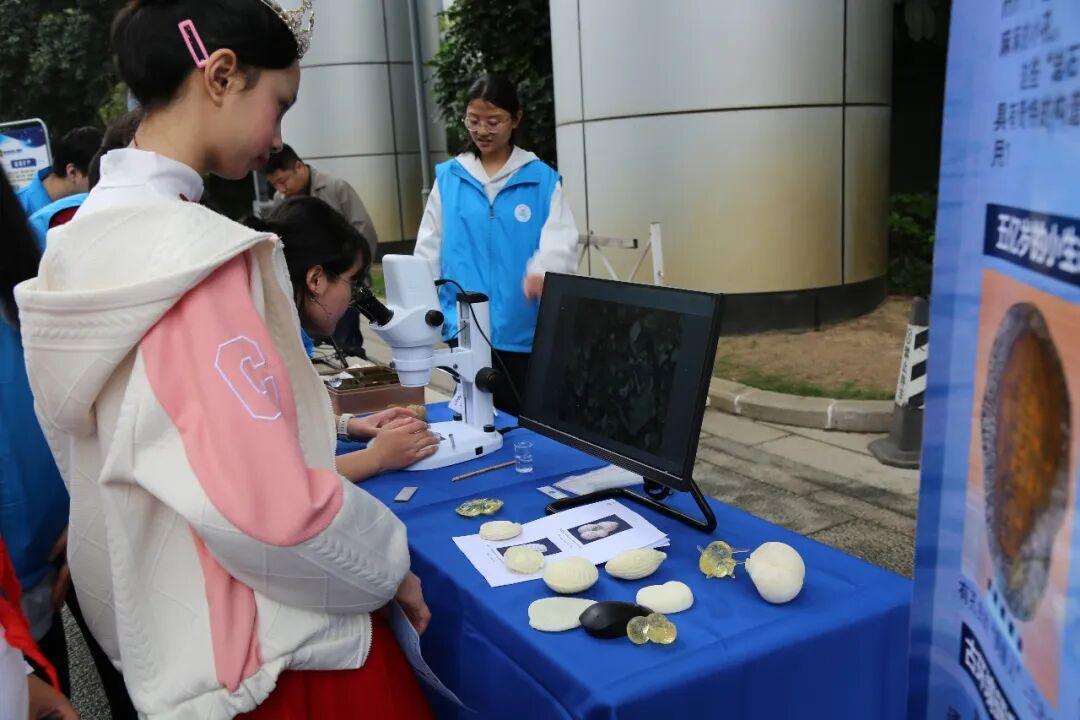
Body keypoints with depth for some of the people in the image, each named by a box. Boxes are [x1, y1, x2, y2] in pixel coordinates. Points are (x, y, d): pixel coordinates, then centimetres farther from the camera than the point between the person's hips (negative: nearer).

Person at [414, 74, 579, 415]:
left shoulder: (542, 179, 0)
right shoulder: (448, 178, 5)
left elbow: (561, 239, -12)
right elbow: (428, 252, 9)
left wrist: (542, 271, -34)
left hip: (525, 332, -1)